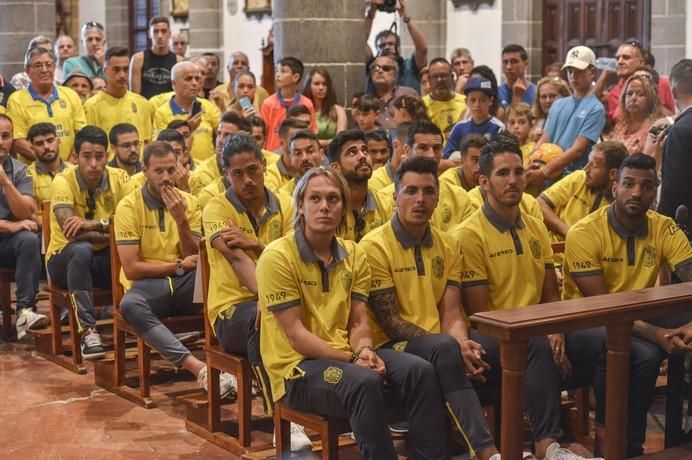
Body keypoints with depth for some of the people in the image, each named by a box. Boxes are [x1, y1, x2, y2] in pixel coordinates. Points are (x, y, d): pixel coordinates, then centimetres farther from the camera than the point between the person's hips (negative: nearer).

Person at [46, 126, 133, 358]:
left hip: (105, 258, 3)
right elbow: (72, 232, -29)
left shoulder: (119, 178, -6)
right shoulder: (63, 181, -15)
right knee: (81, 250, -38)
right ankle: (87, 331, -40)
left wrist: (95, 223, -30)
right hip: (65, 259, -3)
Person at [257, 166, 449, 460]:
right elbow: (295, 334, -14)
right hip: (297, 368, -6)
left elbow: (358, 321, 7)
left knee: (419, 371, -17)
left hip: (346, 355, 6)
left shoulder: (353, 254, 9)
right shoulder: (278, 257, -11)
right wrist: (352, 358, -19)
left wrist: (363, 350, -16)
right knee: (364, 381, -34)